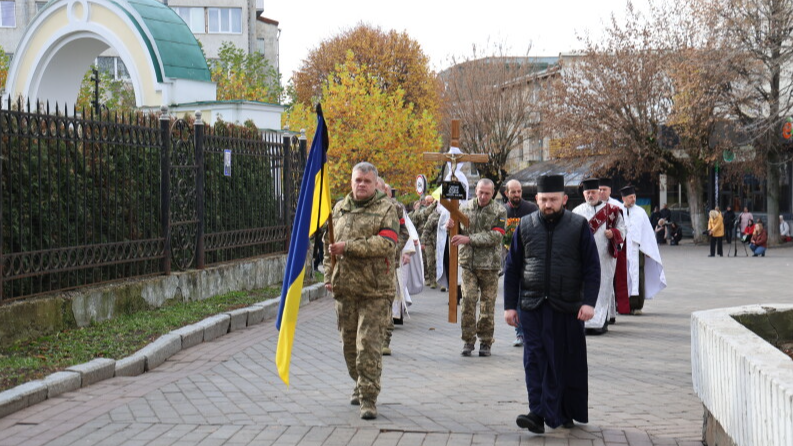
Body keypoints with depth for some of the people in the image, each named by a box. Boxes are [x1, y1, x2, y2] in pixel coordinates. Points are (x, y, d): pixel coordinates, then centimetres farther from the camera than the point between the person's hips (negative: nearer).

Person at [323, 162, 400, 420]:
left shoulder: (386, 209, -2)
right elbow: (329, 245, 21)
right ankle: (360, 384, 34)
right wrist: (328, 276, 10)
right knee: (349, 342, 14)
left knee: (369, 344, -9)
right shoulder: (339, 209, 15)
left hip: (374, 290, -5)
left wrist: (348, 246, -18)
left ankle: (368, 398, -5)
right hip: (344, 288, 5)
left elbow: (386, 244, -16)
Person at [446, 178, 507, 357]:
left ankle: (485, 341, 15)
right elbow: (458, 232, 17)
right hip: (468, 262, 1)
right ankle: (468, 340, 4)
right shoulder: (465, 207, 8)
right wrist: (451, 227, -8)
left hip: (489, 264, -1)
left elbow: (496, 236, -13)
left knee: (488, 304, 4)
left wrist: (469, 239, -20)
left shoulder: (499, 211, -1)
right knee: (468, 301, -6)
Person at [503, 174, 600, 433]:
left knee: (567, 362, 6)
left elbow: (592, 268, 0)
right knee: (535, 360, -4)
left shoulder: (579, 226, 1)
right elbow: (512, 269, 8)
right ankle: (538, 413, -4)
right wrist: (510, 305, 4)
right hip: (532, 305, 1)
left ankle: (565, 413, 17)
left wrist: (589, 302, -11)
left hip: (567, 308, -1)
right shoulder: (525, 226, 6)